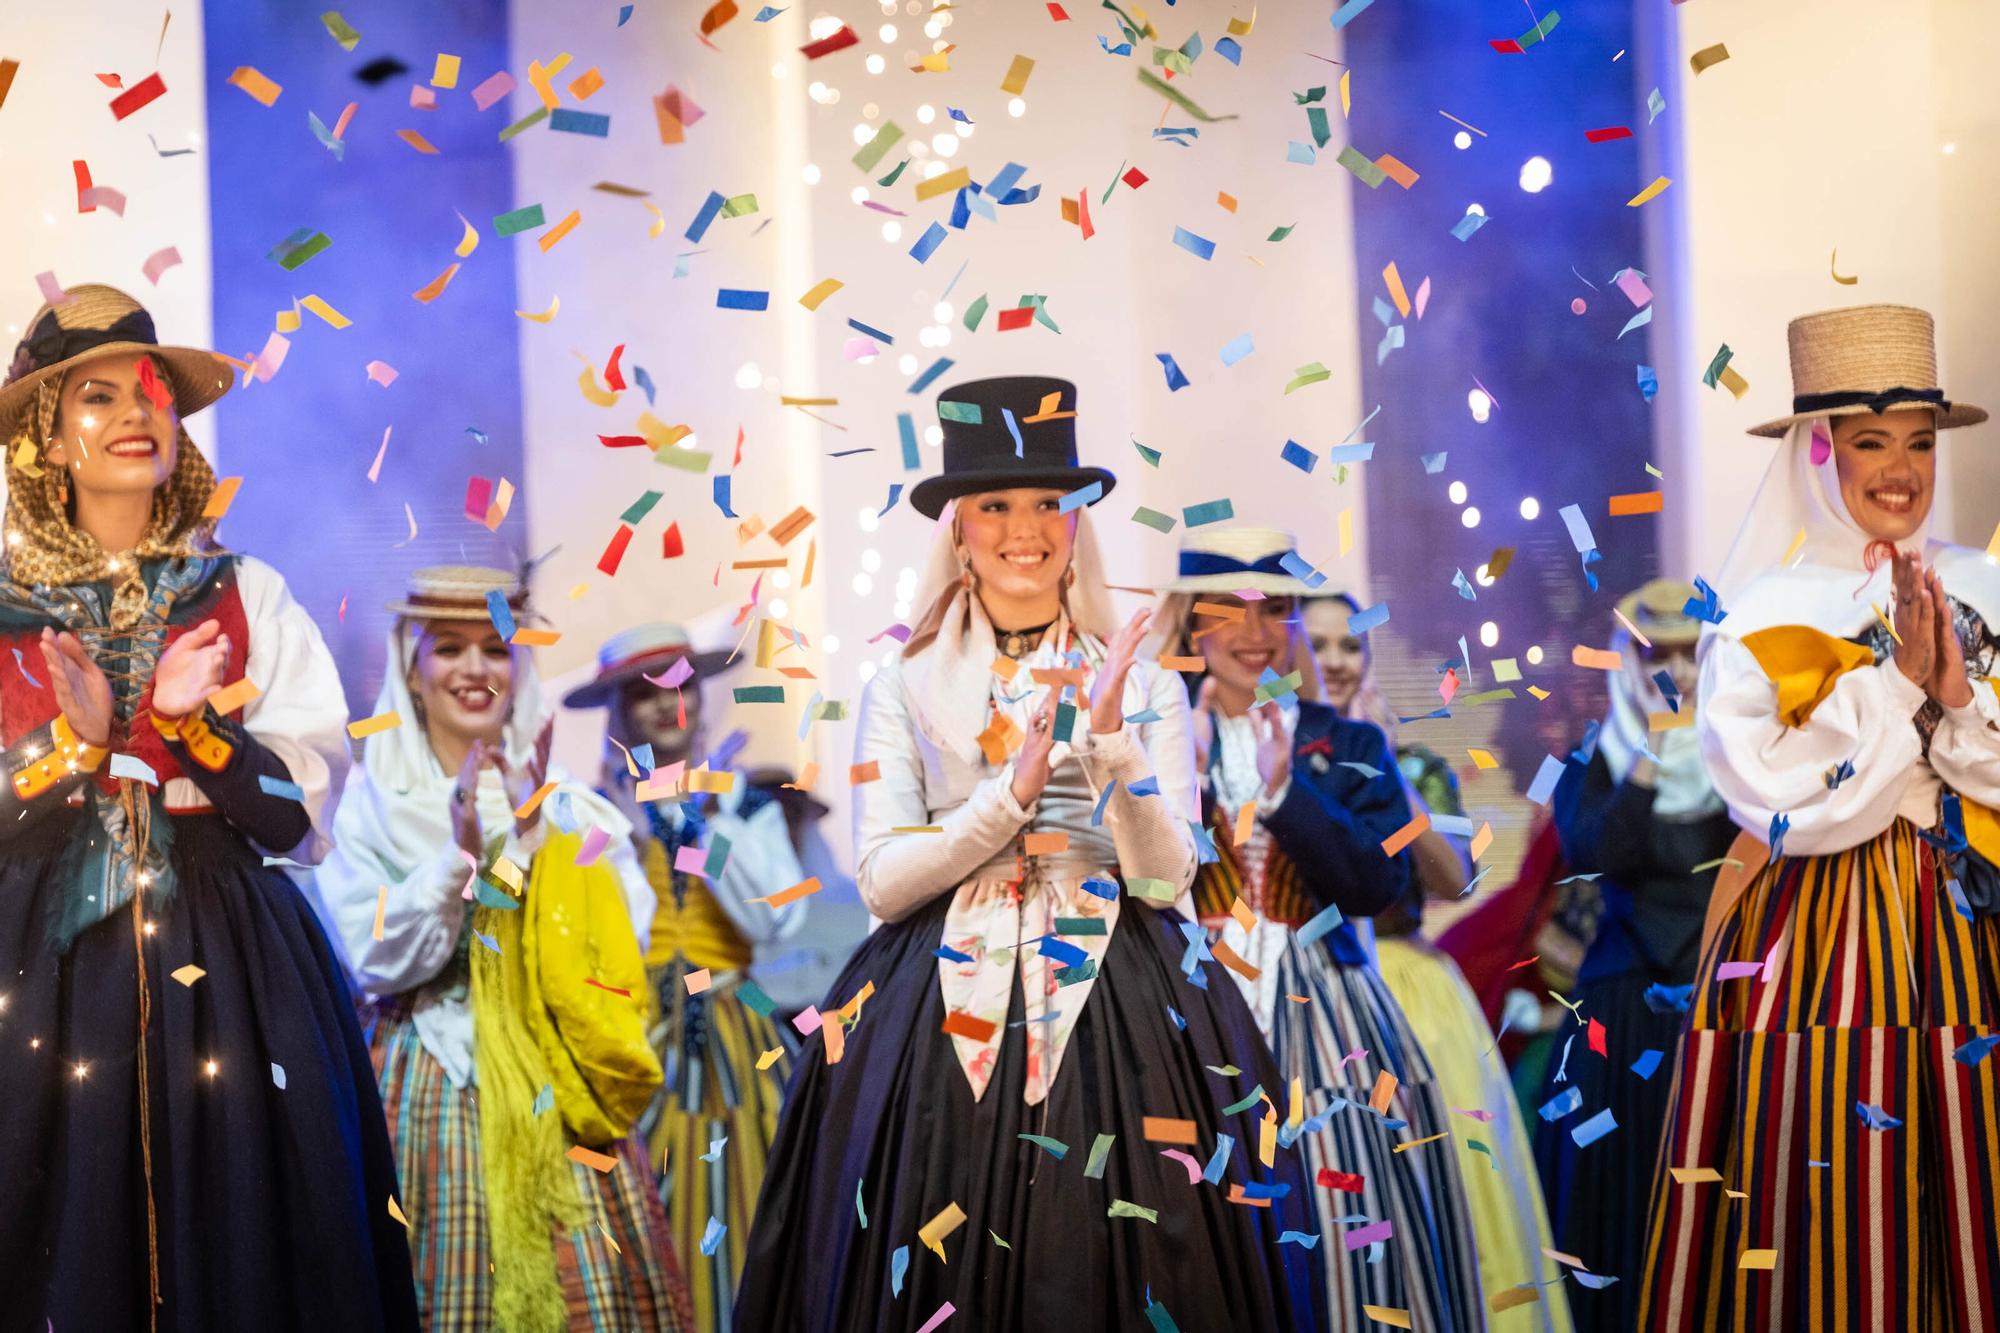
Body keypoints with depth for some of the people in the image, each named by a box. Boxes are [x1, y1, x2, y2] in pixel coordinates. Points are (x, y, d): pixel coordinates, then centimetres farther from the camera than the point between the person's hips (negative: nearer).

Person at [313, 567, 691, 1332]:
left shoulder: (564, 801, 7)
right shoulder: (375, 802, 2)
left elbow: (623, 944, -3)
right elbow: (376, 963, -9)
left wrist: (536, 837, -13)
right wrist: (459, 851, -20)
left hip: (556, 1093, 2)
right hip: (428, 1088, -1)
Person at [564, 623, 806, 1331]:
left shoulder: (747, 802, 9)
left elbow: (776, 920, -7)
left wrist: (713, 816, -8)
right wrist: (629, 837, -11)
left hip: (732, 1044, 1)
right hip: (631, 1038, -1)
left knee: (730, 1215, -1)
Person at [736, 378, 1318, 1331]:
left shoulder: (1146, 688, 7)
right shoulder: (901, 690, 7)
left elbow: (1164, 879, -2)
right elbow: (883, 884, -2)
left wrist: (1112, 740, -15)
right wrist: (1012, 794, -14)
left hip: (1119, 1010, 0)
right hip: (941, 1012, 0)